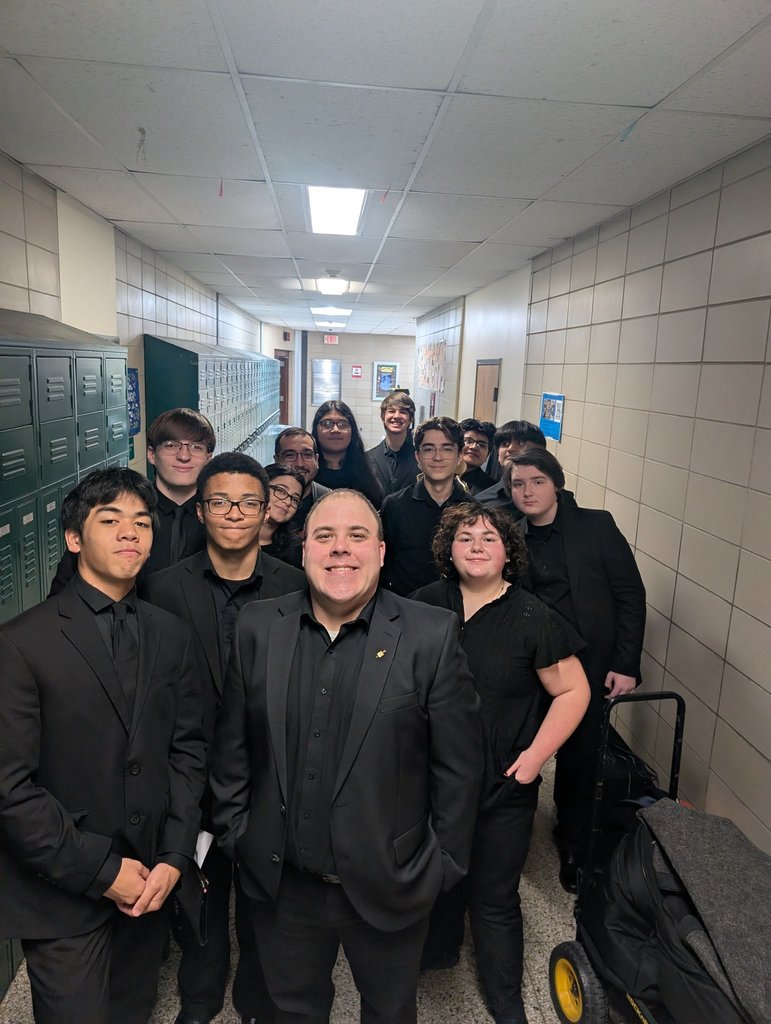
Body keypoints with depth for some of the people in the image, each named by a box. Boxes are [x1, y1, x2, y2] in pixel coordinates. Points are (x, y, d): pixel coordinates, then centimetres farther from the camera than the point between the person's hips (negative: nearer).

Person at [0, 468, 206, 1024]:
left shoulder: (172, 634, 1)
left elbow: (188, 749, 3)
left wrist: (174, 856, -4)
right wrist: (102, 871, -14)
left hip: (152, 881, 4)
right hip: (64, 892, -4)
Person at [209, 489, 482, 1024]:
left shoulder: (433, 635, -15)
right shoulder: (258, 628, -6)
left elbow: (458, 763, -9)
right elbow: (232, 746, 2)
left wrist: (445, 862, -5)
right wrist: (235, 835, 3)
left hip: (388, 885, -2)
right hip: (282, 884, 2)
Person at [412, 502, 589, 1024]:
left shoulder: (533, 618, -15)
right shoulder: (427, 603, -6)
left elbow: (574, 691, -8)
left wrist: (535, 756, -13)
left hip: (503, 787, -3)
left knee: (495, 898, 13)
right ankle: (437, 948, 55)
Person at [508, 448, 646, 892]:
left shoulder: (596, 525, -4)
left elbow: (631, 595, -4)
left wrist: (626, 664, -8)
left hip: (589, 665, -1)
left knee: (580, 758, 8)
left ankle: (573, 846, 32)